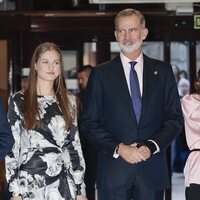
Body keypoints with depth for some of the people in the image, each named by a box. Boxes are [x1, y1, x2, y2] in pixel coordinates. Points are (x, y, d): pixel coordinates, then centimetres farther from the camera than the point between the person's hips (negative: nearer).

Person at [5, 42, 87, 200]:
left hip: (63, 184, 2)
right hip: (29, 183, -2)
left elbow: (75, 145, 9)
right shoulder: (19, 101, 0)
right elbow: (11, 146, -2)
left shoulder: (68, 101, 8)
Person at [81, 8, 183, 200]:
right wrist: (118, 148, -11)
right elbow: (89, 123, 2)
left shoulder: (163, 71, 10)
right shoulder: (101, 74, 6)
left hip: (152, 170, 1)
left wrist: (152, 146, -8)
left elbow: (175, 118, 7)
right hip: (113, 170, -1)